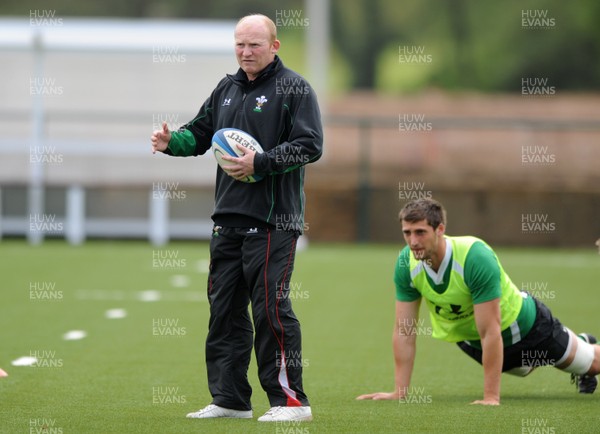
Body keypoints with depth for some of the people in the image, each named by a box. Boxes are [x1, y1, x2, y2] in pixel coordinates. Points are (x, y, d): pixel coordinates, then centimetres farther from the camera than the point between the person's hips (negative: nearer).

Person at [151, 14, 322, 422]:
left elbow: (310, 145, -13)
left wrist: (260, 163, -20)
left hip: (273, 220, -8)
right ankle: (229, 399, 16)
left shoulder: (295, 89, -5)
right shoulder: (226, 89, 17)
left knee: (270, 307, -10)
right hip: (228, 218, 8)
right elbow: (201, 132, 23)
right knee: (225, 307, 9)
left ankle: (291, 400, -6)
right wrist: (173, 141, 2)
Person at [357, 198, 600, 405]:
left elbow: (490, 333, -39)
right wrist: (400, 392, -20)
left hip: (521, 323, -5)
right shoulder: (406, 263, -25)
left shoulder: (476, 257, -40)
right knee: (525, 368, 32)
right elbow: (405, 331, -17)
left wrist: (491, 397, -40)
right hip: (469, 338, 5)